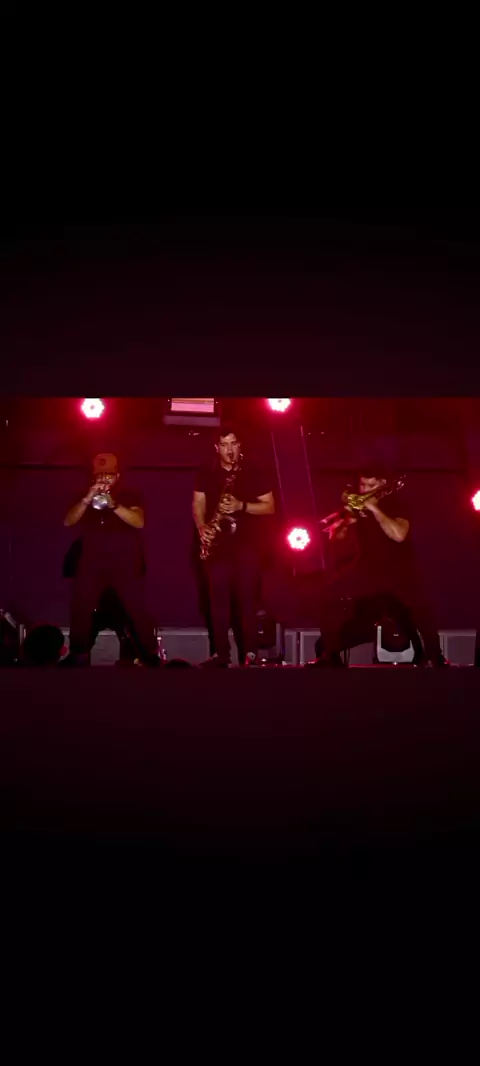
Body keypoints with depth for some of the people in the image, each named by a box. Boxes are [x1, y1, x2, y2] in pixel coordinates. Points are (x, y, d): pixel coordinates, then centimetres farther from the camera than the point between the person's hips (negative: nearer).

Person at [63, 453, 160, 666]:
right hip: (92, 564, 3)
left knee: (136, 610, -5)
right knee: (80, 609, -2)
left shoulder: (129, 496, 4)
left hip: (125, 564, -2)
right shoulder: (86, 498, 12)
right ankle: (78, 657, 11)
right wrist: (87, 500, -15)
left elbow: (139, 522, -13)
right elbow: (68, 521, -1)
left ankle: (151, 656, 6)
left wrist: (113, 505, -25)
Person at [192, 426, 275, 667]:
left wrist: (241, 506, -14)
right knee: (218, 598, 1)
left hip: (247, 543, -2)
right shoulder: (206, 474, 9)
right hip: (217, 543, 2)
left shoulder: (253, 472, 2)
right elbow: (198, 505, 7)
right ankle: (221, 652, 6)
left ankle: (250, 652, 2)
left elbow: (270, 507, 1)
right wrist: (202, 528, -12)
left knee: (247, 598, -4)